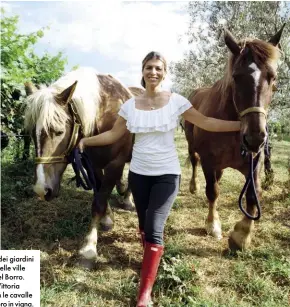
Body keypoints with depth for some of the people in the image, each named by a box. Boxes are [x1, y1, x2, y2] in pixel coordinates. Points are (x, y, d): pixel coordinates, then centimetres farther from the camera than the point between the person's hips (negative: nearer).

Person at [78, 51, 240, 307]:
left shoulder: (176, 101, -6)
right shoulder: (130, 105, 0)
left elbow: (206, 123, -2)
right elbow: (113, 135, 7)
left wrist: (242, 124, -6)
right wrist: (86, 140, 1)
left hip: (167, 175, -3)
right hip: (139, 173, 3)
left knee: (154, 229, -9)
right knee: (144, 226, 15)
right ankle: (151, 260, 44)